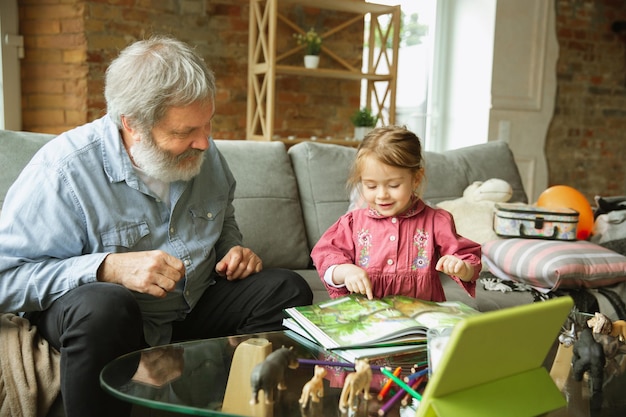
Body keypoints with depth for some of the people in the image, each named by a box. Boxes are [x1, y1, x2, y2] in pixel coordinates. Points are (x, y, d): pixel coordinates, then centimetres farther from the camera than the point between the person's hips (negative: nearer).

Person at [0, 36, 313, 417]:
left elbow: (224, 221, 21)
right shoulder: (65, 170, -20)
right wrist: (109, 268, -33)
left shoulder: (204, 153, 0)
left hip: (195, 306, 6)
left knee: (289, 289, -10)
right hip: (115, 315, -5)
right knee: (103, 307, -39)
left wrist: (234, 250, -2)